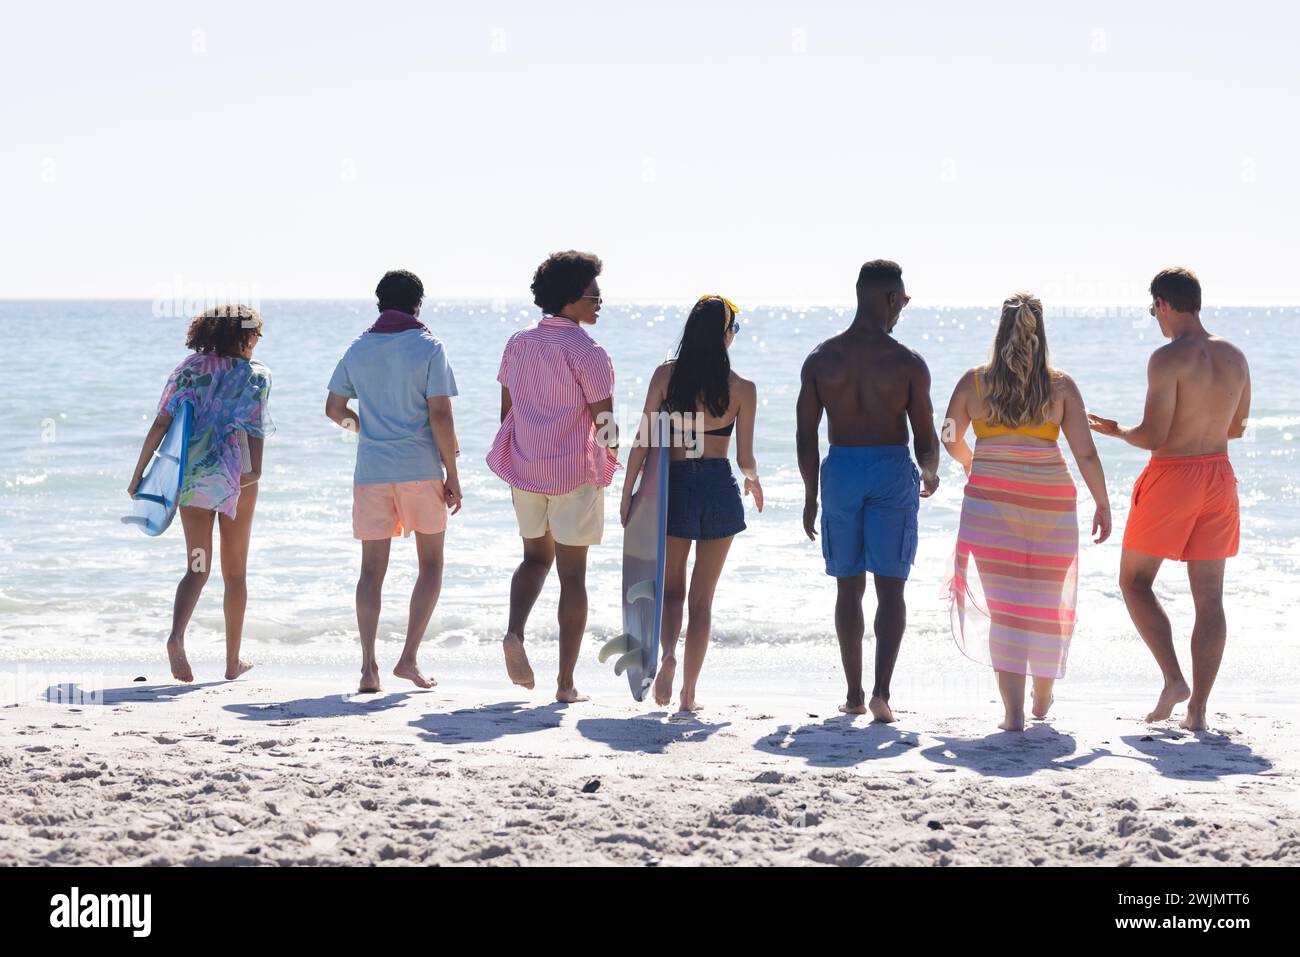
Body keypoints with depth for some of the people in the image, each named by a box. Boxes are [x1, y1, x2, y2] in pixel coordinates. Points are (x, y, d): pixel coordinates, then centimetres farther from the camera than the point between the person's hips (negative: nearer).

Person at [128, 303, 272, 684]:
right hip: (235, 475, -3)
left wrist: (139, 471, 3)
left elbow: (161, 422, 2)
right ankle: (233, 661, 17)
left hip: (190, 476, 3)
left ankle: (176, 635, -21)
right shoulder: (255, 375, 0)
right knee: (235, 572, 11)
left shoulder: (191, 369, 9)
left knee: (197, 567, 7)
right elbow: (252, 425, -16)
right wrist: (255, 469, -25)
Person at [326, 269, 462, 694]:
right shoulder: (428, 347, -4)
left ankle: (368, 666, -4)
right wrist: (453, 474, -5)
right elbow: (440, 415, -10)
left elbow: (334, 409, 12)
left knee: (372, 570, 6)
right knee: (431, 564, 10)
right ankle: (409, 658, -1)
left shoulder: (358, 349, 7)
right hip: (421, 468, -3)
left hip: (371, 469, 3)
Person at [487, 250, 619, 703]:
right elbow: (604, 422, -14)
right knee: (573, 573, 4)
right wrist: (610, 455, 7)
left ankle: (514, 631, -3)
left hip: (524, 469, 5)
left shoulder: (518, 344, 5)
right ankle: (566, 683, 5)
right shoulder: (587, 352, -15)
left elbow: (506, 410, 11)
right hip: (574, 472, -5)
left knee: (535, 556, 24)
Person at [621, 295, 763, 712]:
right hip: (719, 488, -1)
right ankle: (688, 694, 9)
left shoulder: (666, 375, -4)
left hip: (674, 484, 1)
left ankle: (668, 654, -12)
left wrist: (627, 492, 1)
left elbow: (644, 440, -6)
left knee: (671, 587, 17)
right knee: (702, 598, 9)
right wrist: (753, 482, 20)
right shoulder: (742, 388, -6)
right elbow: (745, 457, -2)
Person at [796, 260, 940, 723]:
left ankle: (854, 694, 17)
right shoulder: (908, 363, -8)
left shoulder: (820, 359, -1)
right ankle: (881, 690, -10)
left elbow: (805, 436, 2)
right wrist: (930, 474, 19)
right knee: (890, 587, 3)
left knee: (849, 588, 12)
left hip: (840, 470, 2)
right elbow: (925, 437, -3)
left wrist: (810, 495, 13)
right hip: (891, 469, -2)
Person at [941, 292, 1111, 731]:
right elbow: (1085, 453, -4)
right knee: (1047, 600, 17)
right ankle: (1042, 698, 34)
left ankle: (1013, 711, -5)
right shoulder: (1061, 385, -2)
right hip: (1051, 500, 1)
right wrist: (1102, 505, 6)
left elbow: (950, 439, 12)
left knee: (1004, 604, 1)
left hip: (991, 499, -1)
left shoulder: (974, 381, 0)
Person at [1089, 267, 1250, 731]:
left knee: (1134, 581, 11)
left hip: (1171, 476, -6)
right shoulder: (1235, 357, 5)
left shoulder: (1168, 358, -16)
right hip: (1219, 475, 6)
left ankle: (1173, 679, -2)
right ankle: (1197, 710, 7)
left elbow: (1153, 436, -19)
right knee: (1209, 596, 6)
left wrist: (1117, 431, 0)